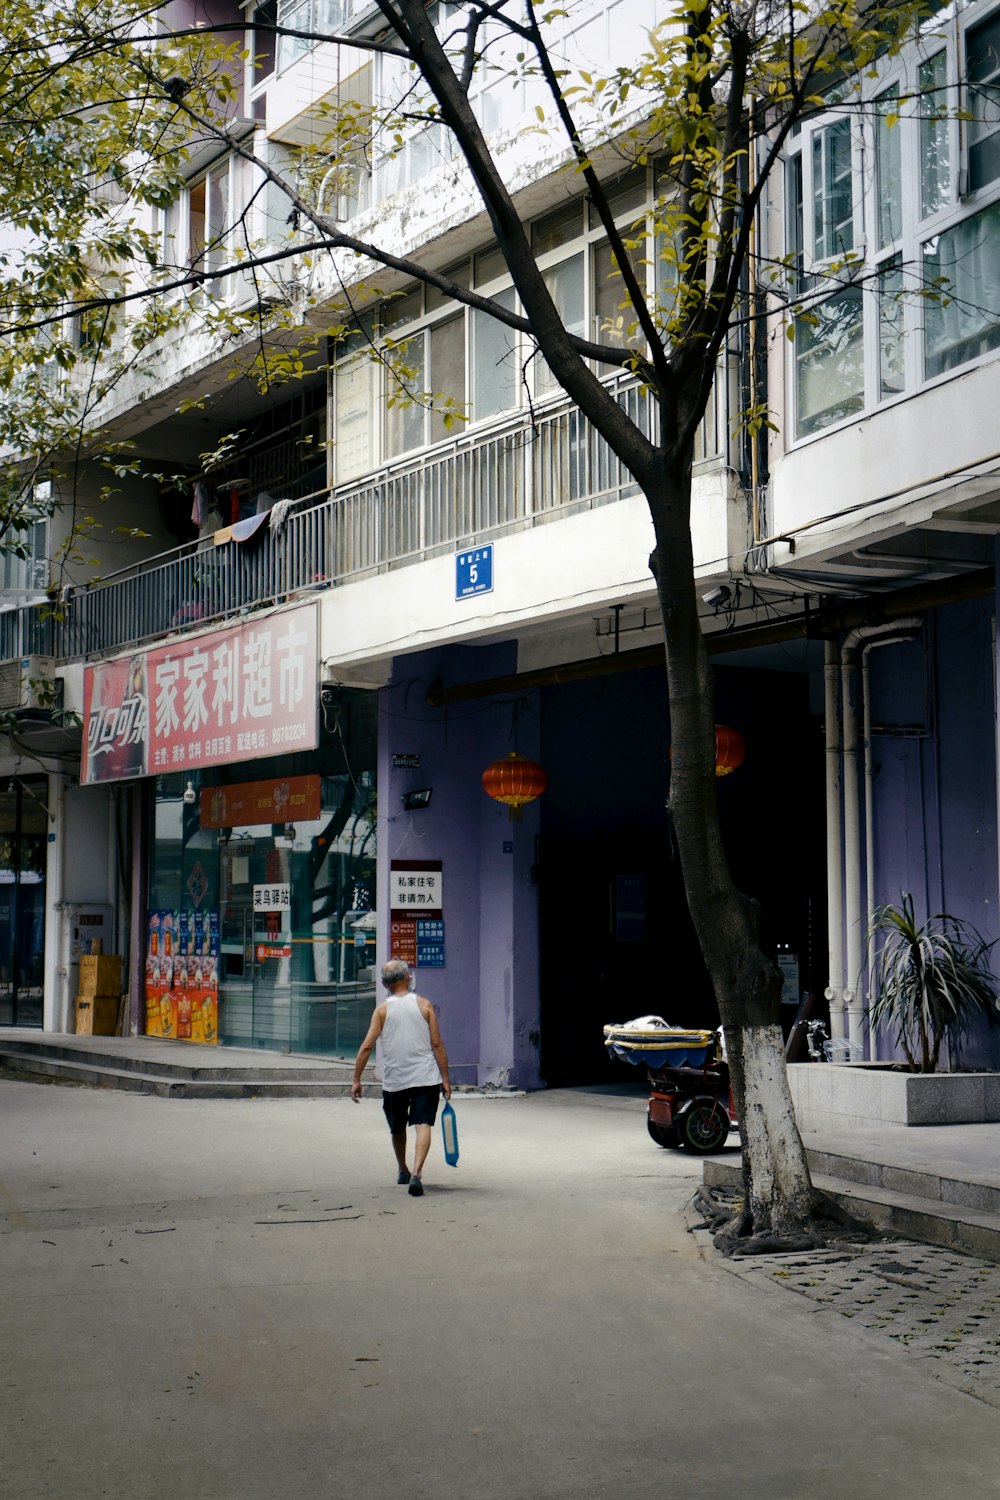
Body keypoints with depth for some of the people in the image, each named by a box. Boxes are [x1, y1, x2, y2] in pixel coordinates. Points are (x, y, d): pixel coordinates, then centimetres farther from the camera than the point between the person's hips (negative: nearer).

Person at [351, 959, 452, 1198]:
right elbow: (437, 1044, -3)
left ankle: (403, 1171, 36)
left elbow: (367, 1046, -5)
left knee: (397, 1128, 20)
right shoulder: (424, 1005, 0)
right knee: (422, 1125, -7)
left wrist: (356, 1080, 1)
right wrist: (445, 1079, 1)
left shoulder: (382, 1010, -1)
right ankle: (416, 1173, -26)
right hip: (426, 1078, -1)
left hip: (394, 1079, 1)